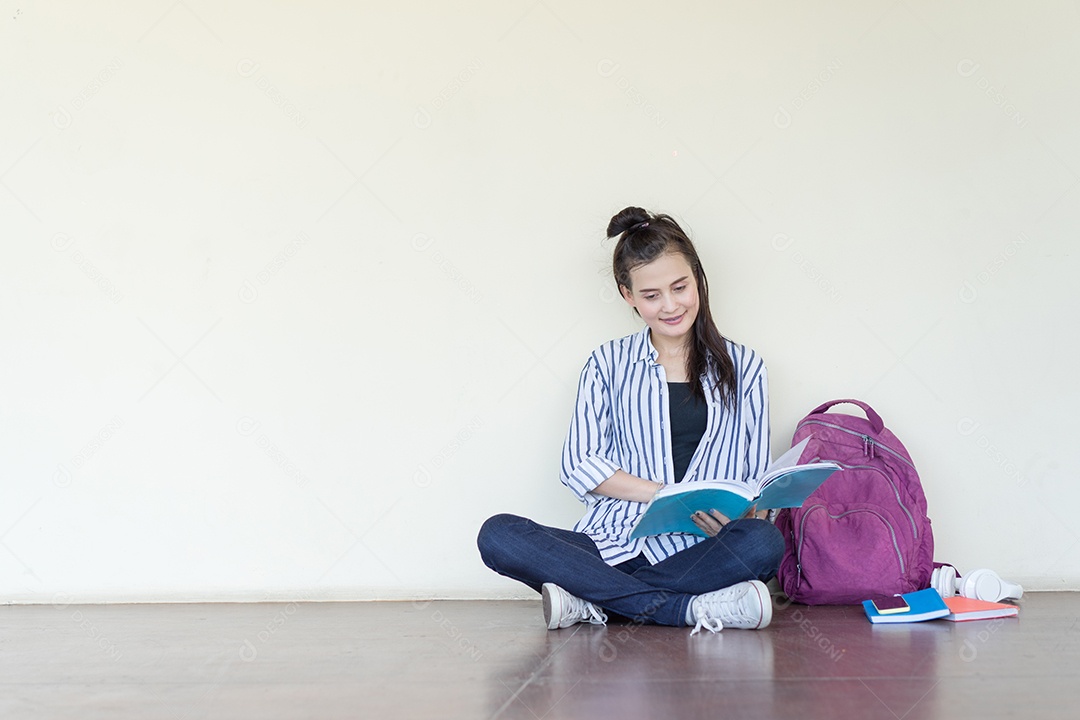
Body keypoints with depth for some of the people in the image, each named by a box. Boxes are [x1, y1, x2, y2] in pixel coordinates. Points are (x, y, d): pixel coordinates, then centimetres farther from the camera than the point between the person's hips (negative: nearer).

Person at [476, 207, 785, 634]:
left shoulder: (742, 367, 15)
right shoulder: (608, 364, 14)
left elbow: (758, 479, 13)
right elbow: (578, 465, 2)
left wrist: (743, 514, -12)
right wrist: (666, 494, -12)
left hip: (699, 551, 0)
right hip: (613, 544, 1)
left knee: (763, 542, -34)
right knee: (497, 536, -25)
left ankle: (592, 600, -24)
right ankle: (691, 609, -27)